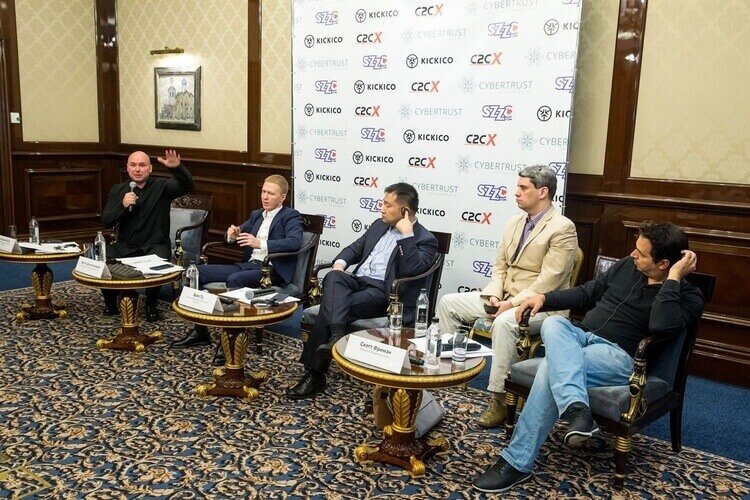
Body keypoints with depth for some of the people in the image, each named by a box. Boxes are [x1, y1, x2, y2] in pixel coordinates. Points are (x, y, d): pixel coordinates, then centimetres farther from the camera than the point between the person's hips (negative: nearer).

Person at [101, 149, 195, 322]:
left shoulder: (162, 186, 0)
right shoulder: (118, 190, 9)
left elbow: (188, 186, -18)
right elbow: (106, 222, 3)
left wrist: (177, 168, -38)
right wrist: (123, 205, -16)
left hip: (155, 245, -3)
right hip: (125, 246, 4)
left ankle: (151, 306, -7)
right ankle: (111, 303, 7)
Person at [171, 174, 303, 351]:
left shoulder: (291, 216, 0)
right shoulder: (256, 214, 22)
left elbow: (295, 242, -19)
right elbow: (238, 233, 25)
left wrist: (261, 244, -28)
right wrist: (232, 235, -1)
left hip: (271, 269, -7)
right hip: (248, 264, 8)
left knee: (235, 279, -35)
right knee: (197, 272, -5)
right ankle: (200, 331, -1)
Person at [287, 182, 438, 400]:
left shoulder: (425, 240, -2)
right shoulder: (379, 225, 20)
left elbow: (412, 270, -20)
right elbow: (355, 248, 25)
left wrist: (407, 234, -17)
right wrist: (340, 263, 3)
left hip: (383, 293, -6)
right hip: (357, 280, 6)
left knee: (330, 305, -28)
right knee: (334, 277, -30)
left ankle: (315, 374, -22)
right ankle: (337, 334, -47)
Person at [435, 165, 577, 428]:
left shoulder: (562, 228, -13)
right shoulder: (514, 222, 12)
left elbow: (548, 281, -19)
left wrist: (512, 304, -21)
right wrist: (493, 295, -4)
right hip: (503, 297, 8)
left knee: (503, 323, -38)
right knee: (448, 303, -1)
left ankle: (499, 399, -26)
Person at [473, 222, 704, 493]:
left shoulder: (688, 296, -4)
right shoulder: (627, 266, 13)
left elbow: (662, 325, -26)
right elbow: (586, 293, 22)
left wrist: (673, 277, -20)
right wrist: (544, 298, 11)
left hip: (617, 355, -6)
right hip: (579, 337, 6)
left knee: (551, 367, -32)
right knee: (553, 322, -29)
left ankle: (516, 463, -26)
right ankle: (576, 407, -48)